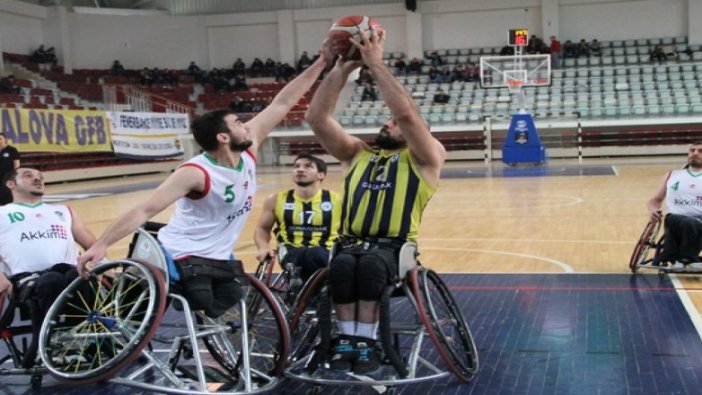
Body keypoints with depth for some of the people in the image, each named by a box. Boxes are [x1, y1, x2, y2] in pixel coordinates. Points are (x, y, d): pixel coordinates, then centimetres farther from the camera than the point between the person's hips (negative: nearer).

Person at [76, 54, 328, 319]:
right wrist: (101, 245, -35)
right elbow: (146, 209, -26)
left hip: (221, 259, 7)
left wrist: (321, 63, -1)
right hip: (183, 259, -7)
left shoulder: (249, 151, -3)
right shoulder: (196, 173, -22)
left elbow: (282, 103, 0)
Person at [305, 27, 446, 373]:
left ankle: (366, 341, -26)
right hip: (351, 242, 3)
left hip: (395, 246, -3)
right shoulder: (356, 152, 18)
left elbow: (407, 112, -13)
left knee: (371, 263, -36)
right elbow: (316, 117, 5)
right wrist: (342, 68, -1)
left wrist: (375, 62, -10)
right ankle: (347, 338, -23)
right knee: (343, 264, -32)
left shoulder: (425, 158, 6)